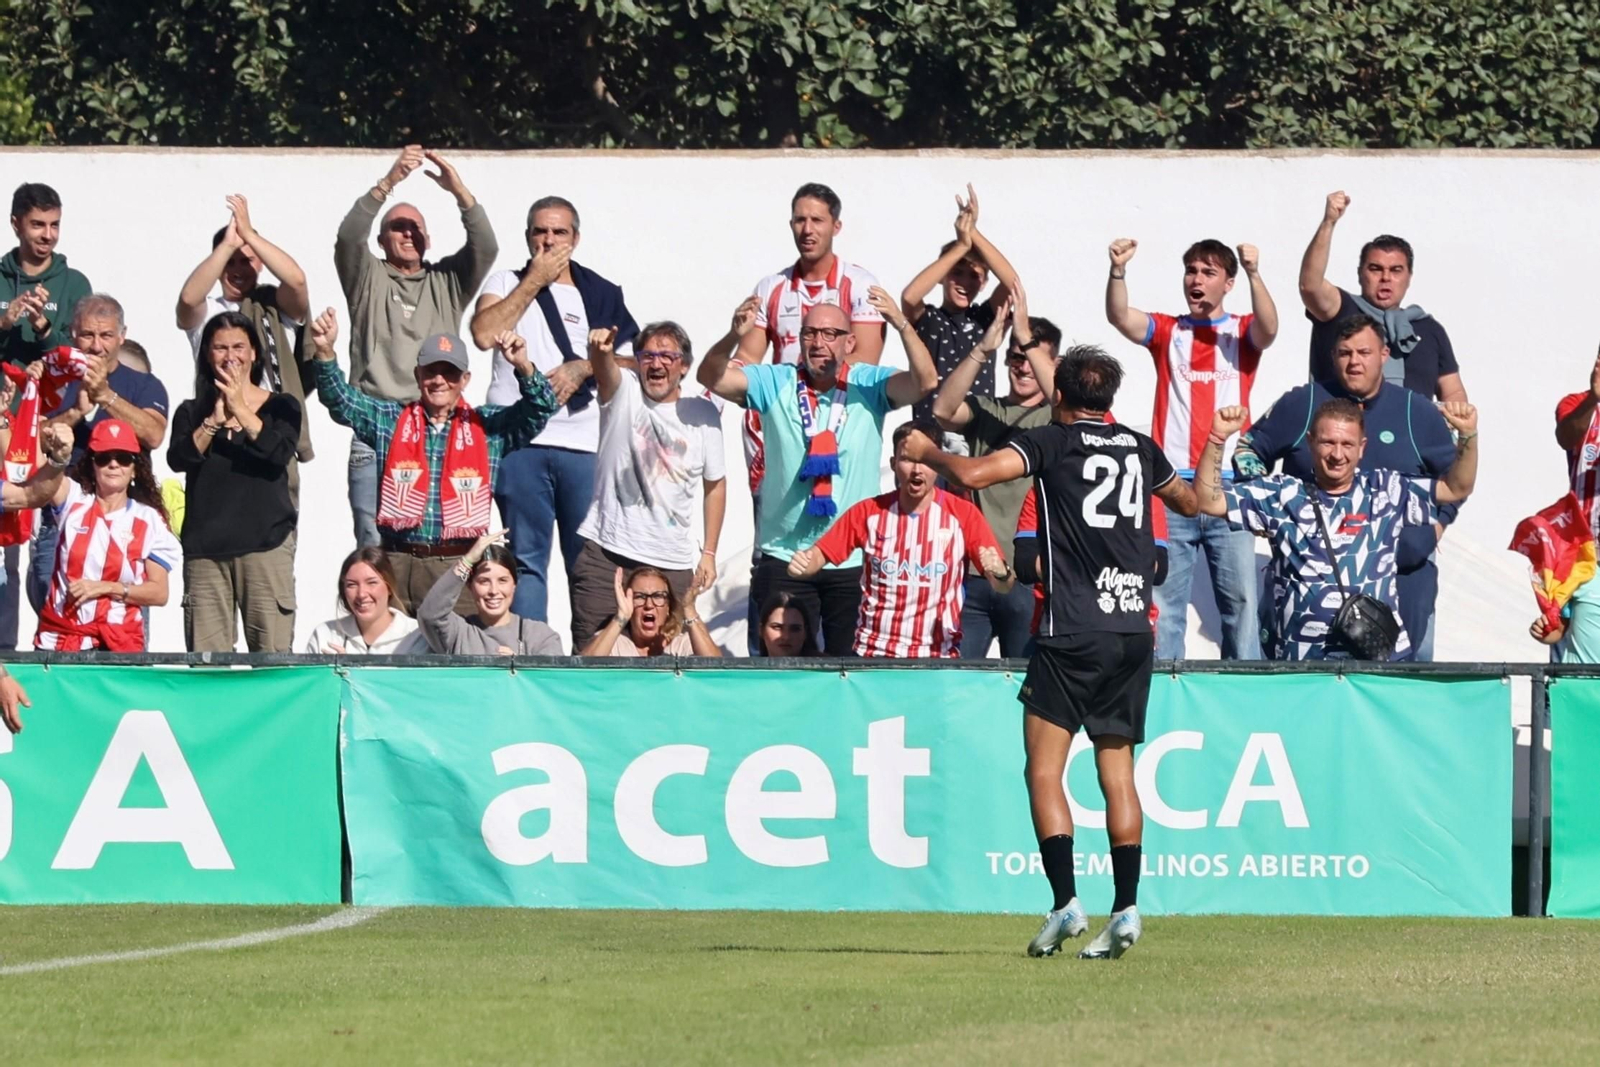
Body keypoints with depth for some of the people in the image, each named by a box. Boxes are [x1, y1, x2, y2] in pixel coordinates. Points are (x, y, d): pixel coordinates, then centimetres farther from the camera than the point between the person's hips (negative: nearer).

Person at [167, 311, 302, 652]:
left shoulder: (281, 407, 11)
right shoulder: (191, 413, 16)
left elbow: (280, 454, -8)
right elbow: (178, 460, -1)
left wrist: (241, 410, -11)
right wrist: (215, 420, -10)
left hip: (265, 543, -2)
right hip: (204, 546, 2)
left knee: (272, 654, -9)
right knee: (205, 661, -4)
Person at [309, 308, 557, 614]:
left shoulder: (489, 427, 10)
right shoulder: (389, 422, 13)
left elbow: (539, 409, 1)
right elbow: (340, 400, 4)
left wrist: (523, 367, -18)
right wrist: (325, 354, -14)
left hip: (461, 565, -1)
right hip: (398, 562, 1)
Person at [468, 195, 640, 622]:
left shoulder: (602, 295, 15)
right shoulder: (506, 284, 13)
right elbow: (484, 334, -7)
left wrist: (583, 368, -7)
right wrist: (535, 280, -3)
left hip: (585, 442, 1)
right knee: (526, 558, -1)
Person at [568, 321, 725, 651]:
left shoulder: (703, 414, 5)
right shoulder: (623, 392, -1)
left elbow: (715, 484, 12)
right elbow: (605, 371, -25)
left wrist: (709, 553, 10)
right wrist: (601, 351, -50)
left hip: (672, 563, 2)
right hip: (607, 553, -2)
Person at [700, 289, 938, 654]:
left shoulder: (870, 385, -2)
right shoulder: (774, 383, 1)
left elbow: (925, 382, -16)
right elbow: (712, 376, -7)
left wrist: (901, 325, -32)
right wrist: (735, 336, -29)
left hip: (854, 559, -1)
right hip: (784, 555, 1)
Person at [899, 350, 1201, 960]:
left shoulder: (1052, 442, -2)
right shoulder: (1141, 447, 13)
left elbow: (972, 474, -15)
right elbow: (1188, 502, 33)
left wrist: (927, 452, 5)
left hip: (1073, 635, -5)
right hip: (1134, 631, 5)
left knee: (1044, 770, -2)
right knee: (1117, 773, 9)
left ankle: (1066, 901, -14)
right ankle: (1126, 907, 1)